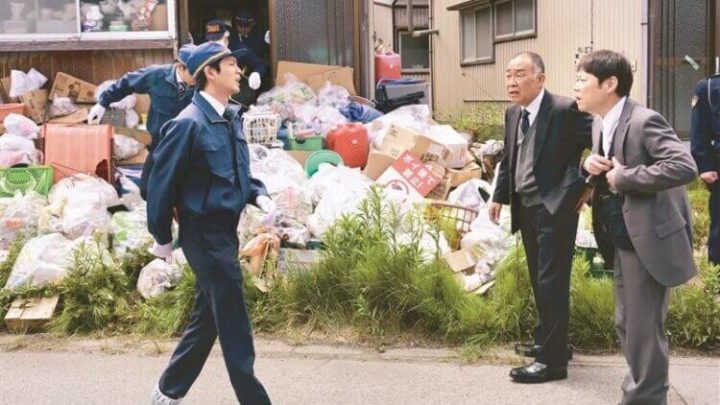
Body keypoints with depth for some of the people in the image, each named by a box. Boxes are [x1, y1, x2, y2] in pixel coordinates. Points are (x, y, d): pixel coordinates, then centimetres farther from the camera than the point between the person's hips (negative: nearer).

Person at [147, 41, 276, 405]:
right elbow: (162, 183, -14)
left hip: (226, 232, 9)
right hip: (205, 235, -9)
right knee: (233, 325, 0)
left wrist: (258, 195, 0)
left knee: (207, 319, 19)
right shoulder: (189, 124, -19)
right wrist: (162, 238, -7)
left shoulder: (231, 116, 8)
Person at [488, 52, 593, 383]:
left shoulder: (564, 110, -16)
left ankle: (552, 359, 3)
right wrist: (500, 197, 15)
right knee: (538, 280, 19)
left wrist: (589, 184, -16)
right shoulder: (512, 114, 9)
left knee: (552, 282, -4)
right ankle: (547, 341, 34)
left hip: (554, 208, -8)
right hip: (525, 207, 8)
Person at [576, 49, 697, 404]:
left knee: (643, 328, 0)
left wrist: (624, 176, -24)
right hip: (623, 239, 9)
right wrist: (590, 164, -1)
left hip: (649, 239, -9)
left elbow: (684, 167, -29)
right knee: (626, 324, 19)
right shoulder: (599, 125, 9)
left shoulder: (644, 121, -19)